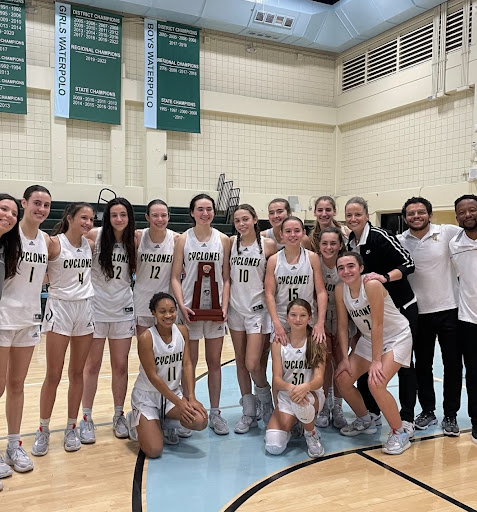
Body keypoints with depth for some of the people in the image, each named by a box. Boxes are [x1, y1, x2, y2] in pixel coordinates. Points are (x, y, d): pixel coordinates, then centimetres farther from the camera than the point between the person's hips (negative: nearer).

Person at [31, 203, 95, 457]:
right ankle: (43, 430, 18)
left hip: (85, 309, 4)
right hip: (60, 309, -4)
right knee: (53, 375, 2)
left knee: (77, 373, 10)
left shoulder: (90, 245, 5)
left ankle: (71, 427, 22)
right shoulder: (54, 243, -10)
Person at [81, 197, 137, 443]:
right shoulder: (95, 236, -7)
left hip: (123, 309, 2)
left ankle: (119, 416, 24)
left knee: (120, 365, 9)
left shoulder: (134, 240, 1)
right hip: (96, 307, -2)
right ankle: (86, 418, 19)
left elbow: (138, 270, 8)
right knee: (92, 365, 6)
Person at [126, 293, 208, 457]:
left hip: (173, 392, 5)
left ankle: (165, 424, 10)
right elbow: (152, 376, -20)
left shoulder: (182, 331, -5)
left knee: (200, 421, -22)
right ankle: (135, 421, 18)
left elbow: (187, 365, -6)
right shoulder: (146, 338, -20)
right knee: (154, 450, -15)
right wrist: (178, 402, -20)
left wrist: (191, 398, -16)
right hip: (147, 395, -4)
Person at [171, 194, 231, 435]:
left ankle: (215, 413, 20)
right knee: (189, 362, 5)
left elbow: (226, 278, 5)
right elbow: (175, 277, -2)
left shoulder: (223, 240, 4)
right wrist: (181, 305, -13)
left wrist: (224, 306, -6)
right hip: (190, 308, -1)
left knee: (214, 361, 9)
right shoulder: (183, 239, 0)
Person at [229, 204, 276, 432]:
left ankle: (265, 398, 22)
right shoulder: (231, 242, 3)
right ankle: (249, 413, 23)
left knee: (253, 364, -9)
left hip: (258, 309, -4)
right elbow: (226, 274, 12)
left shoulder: (268, 244, -6)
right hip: (235, 308, 4)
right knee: (241, 362, 10)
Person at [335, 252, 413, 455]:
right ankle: (364, 421, 25)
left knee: (376, 383, -23)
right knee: (343, 379, -1)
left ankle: (399, 434, -1)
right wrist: (345, 358, -7)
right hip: (369, 339, 7)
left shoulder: (372, 285, -29)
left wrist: (376, 361, -26)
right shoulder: (340, 290, -10)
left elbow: (377, 324, -28)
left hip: (396, 338, -7)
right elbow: (342, 325, -4)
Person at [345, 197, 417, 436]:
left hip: (401, 307, -6)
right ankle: (371, 412, 25)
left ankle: (407, 419, 13)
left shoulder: (379, 236, -17)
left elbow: (408, 263, -22)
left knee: (402, 361, 1)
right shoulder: (349, 243, 3)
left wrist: (384, 277, -35)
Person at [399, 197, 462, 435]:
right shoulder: (399, 241, -1)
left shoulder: (448, 233, -6)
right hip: (419, 313, 2)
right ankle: (427, 411, 28)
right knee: (422, 364, 12)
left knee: (452, 364, 7)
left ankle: (450, 415, 23)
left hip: (449, 309, -1)